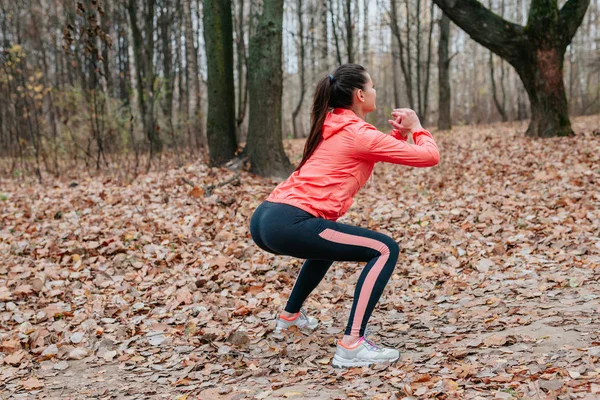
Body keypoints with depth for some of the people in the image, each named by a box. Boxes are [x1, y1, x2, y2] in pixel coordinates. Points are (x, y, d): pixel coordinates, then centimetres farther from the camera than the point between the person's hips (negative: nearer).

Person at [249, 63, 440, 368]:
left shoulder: (331, 127, 23)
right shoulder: (358, 133, -3)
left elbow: (375, 155, 37)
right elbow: (429, 156, -1)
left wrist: (400, 133, 21)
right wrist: (415, 127, 17)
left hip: (265, 218, 10)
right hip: (288, 224, -10)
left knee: (326, 241, 39)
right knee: (385, 249, -7)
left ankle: (291, 314, 49)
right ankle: (352, 346, -15)